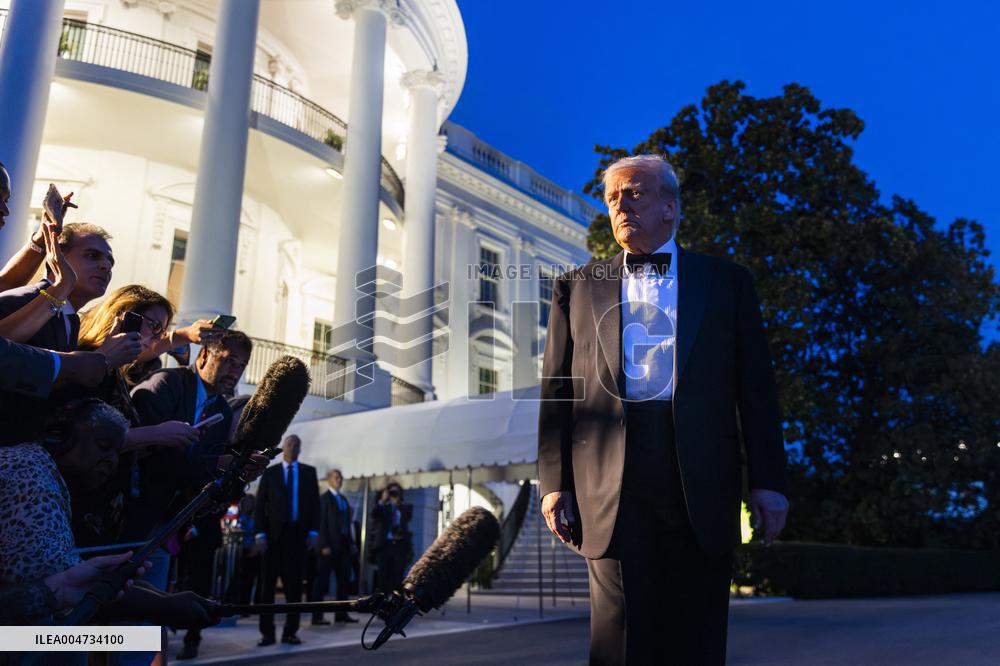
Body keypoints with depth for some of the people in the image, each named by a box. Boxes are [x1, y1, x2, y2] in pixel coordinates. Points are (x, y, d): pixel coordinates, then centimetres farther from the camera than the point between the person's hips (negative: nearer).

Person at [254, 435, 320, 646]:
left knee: (294, 584, 4)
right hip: (274, 534, -1)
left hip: (298, 534, 1)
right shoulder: (270, 472, 7)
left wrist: (313, 532, -4)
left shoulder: (309, 472, 9)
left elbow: (315, 502, 5)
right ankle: (267, 632, 7)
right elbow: (260, 504, 3)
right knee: (268, 583, 1)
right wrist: (260, 533, -7)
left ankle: (290, 632, 10)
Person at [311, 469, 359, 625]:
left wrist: (351, 542, 10)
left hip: (343, 545, 8)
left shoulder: (343, 499, 17)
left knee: (344, 580, 8)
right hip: (330, 546, -7)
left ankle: (341, 613, 15)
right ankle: (317, 616, 1)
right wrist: (324, 546, -17)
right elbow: (322, 523, -11)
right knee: (322, 581, -2)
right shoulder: (324, 498, -5)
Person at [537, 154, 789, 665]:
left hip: (702, 478, 0)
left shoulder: (727, 281, 11)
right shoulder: (576, 288, 13)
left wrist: (767, 481, 0)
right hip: (610, 478, 0)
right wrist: (554, 484, 0)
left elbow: (756, 387, 7)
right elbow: (556, 391, 8)